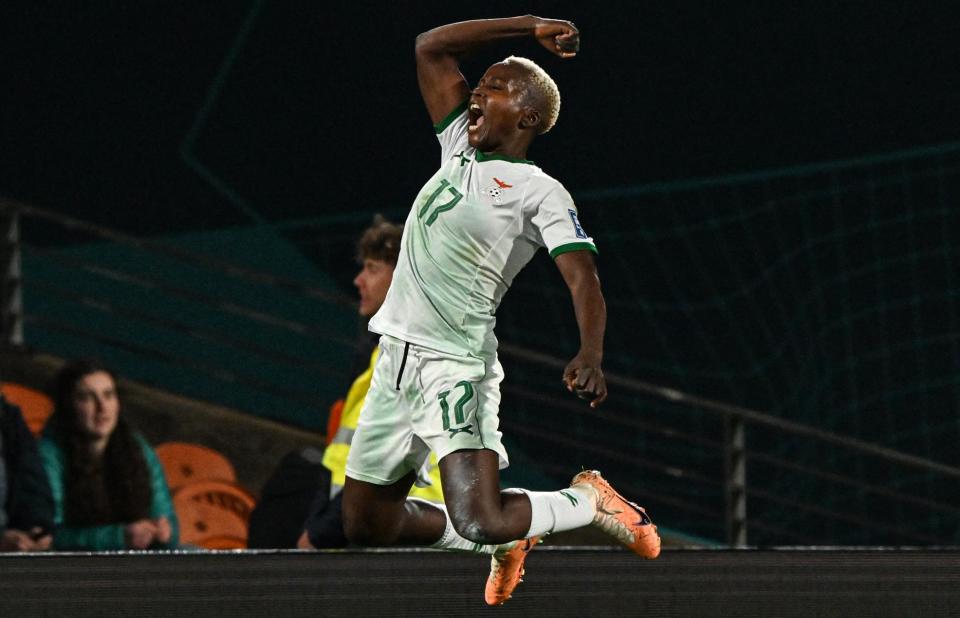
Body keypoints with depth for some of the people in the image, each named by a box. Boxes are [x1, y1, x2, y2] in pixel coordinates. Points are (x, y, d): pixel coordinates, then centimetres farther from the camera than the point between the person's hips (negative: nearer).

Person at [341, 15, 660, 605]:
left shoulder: (541, 192, -5)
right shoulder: (460, 150, 16)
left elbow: (584, 279, -16)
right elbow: (432, 47, 20)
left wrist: (590, 356, -34)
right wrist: (528, 27, 13)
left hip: (457, 366, -7)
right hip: (397, 358, 8)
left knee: (478, 521, -23)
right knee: (366, 523, 9)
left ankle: (591, 502, 6)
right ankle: (505, 541, 31)